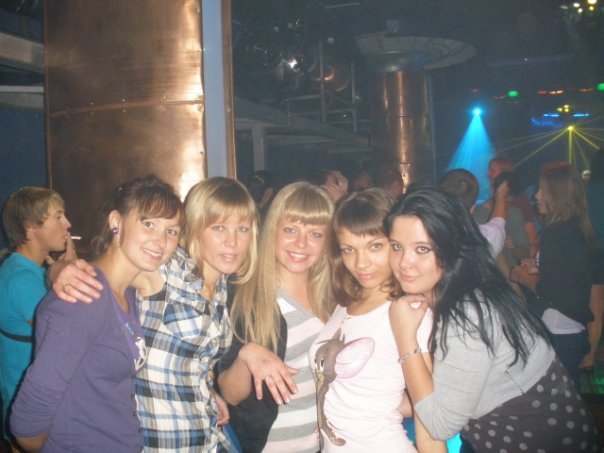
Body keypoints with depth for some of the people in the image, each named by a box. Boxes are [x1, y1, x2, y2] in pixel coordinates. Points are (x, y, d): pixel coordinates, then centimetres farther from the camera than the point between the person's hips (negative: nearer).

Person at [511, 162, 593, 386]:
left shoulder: (555, 233, -18)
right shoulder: (577, 230, 9)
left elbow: (549, 291, -18)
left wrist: (521, 276, -2)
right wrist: (538, 271, 10)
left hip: (558, 336, -9)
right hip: (574, 332, 9)